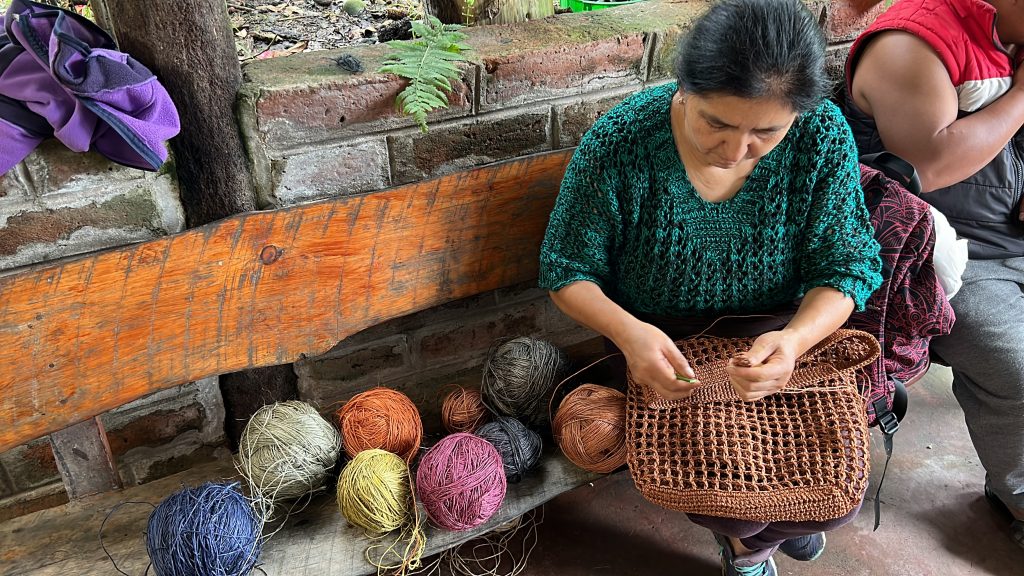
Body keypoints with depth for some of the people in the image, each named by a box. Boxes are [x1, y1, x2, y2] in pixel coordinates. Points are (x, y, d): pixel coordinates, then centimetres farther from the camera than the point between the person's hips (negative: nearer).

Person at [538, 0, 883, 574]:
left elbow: (849, 264, -8)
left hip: (783, 335, 3)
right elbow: (567, 269, -12)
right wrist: (627, 330, -33)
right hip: (663, 347, -2)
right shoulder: (620, 142, -22)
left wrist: (796, 338, -31)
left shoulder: (822, 135, -15)